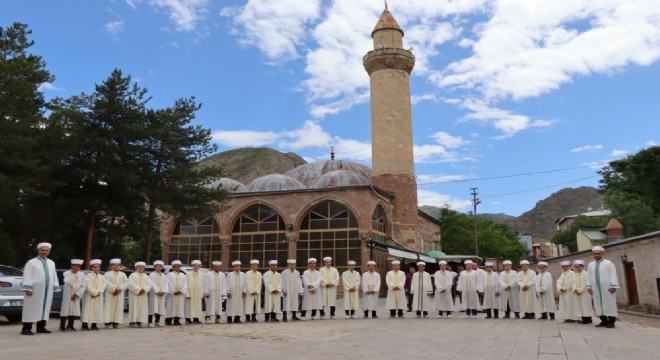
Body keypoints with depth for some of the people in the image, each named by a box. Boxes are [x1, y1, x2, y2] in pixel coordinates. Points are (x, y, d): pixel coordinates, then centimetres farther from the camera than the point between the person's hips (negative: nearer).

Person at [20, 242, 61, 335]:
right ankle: (26, 328, 0)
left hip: (47, 290, 5)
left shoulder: (51, 263, 14)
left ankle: (41, 327, 14)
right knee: (32, 308, -4)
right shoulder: (31, 262, -1)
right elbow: (27, 276, -8)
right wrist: (28, 288, -16)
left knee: (45, 308, 7)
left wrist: (55, 288, 10)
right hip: (35, 290, -5)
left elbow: (54, 276, 15)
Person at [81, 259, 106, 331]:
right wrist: (93, 293, -16)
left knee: (97, 310, 4)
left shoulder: (102, 277, 12)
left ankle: (94, 324, 11)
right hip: (89, 296, -4)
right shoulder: (88, 276, -1)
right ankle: (85, 324, -4)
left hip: (98, 297, 5)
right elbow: (88, 286, -11)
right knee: (88, 309, -8)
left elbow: (104, 285, 2)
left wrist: (98, 292, -12)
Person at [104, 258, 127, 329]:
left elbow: (126, 283, 4)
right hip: (110, 294, -3)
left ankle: (116, 322, 5)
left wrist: (120, 288, -11)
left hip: (120, 294, 3)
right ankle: (108, 321, -3)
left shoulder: (123, 274, 13)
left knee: (118, 307, 1)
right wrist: (114, 289, -17)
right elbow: (107, 283, -10)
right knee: (110, 307, -6)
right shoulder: (108, 274, 2)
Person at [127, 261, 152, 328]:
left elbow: (149, 284, 5)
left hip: (143, 295, 5)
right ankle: (132, 322, -4)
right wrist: (138, 290, -18)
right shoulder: (132, 275, -1)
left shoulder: (146, 276, 13)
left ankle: (139, 321, 9)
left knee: (142, 308, 3)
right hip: (134, 295, -5)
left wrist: (144, 289, -12)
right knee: (134, 307, -7)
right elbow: (131, 284, -12)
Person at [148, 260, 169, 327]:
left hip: (162, 294, 5)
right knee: (153, 307, -9)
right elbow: (152, 284, -9)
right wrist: (157, 291, -16)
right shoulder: (152, 275, 0)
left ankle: (157, 322, 13)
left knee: (160, 307, 6)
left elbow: (166, 284, 7)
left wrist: (164, 291, -8)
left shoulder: (164, 276, 15)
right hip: (154, 293, -5)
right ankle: (150, 322, -6)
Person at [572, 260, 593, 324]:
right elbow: (574, 283, 13)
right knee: (580, 306, 7)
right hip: (578, 293, 7)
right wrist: (575, 289, -5)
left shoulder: (586, 274, -7)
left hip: (585, 293, -7)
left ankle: (588, 319, 1)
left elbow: (586, 284, -14)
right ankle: (583, 319, 13)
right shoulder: (576, 275, 15)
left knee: (586, 305, -5)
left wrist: (580, 290, -17)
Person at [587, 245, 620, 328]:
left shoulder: (608, 263, -1)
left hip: (607, 287, -4)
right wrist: (589, 286, 7)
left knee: (609, 304, -1)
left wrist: (613, 286, -13)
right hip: (596, 288, 4)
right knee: (598, 304, 4)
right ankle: (604, 321, 11)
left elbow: (613, 275, -6)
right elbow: (589, 276, 13)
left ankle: (611, 322, 5)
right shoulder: (591, 264, 11)